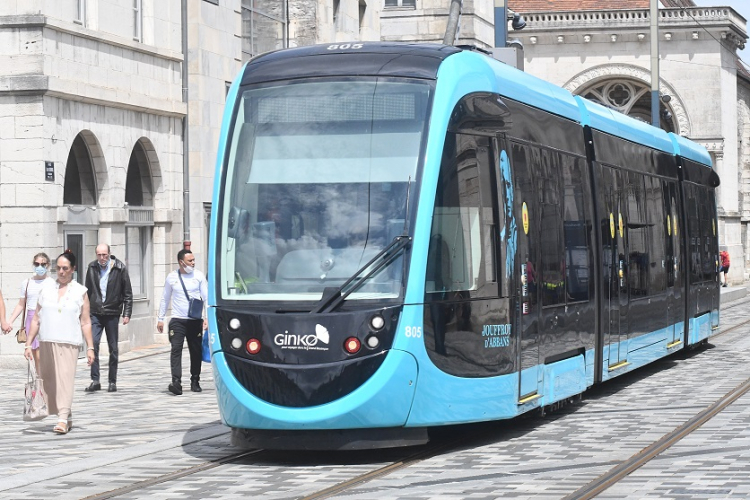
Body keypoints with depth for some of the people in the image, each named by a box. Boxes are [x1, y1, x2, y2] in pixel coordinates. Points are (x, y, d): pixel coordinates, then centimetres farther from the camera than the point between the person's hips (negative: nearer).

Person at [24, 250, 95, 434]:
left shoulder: (80, 292, 5)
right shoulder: (46, 289, 11)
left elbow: (85, 322, 4)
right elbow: (36, 319, 13)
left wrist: (90, 347, -1)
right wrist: (28, 344, 9)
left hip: (68, 343, -4)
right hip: (46, 342, 4)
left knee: (65, 379, -15)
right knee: (50, 382, 7)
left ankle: (63, 419, -21)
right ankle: (67, 417, 21)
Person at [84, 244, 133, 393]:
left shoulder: (120, 268, -4)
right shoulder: (92, 268, 3)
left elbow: (127, 293, 0)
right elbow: (88, 291, 13)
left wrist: (126, 313, -6)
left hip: (112, 313, -1)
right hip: (95, 313, 1)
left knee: (113, 348, 5)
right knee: (93, 343, -13)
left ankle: (112, 381, 15)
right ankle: (95, 380, -10)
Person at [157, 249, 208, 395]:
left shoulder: (199, 276, 3)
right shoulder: (171, 277, 4)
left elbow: (206, 298, 3)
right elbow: (165, 299, 12)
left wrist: (207, 317, -7)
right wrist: (161, 319, 11)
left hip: (195, 321, 1)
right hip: (177, 320, -1)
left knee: (196, 351, 6)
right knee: (176, 349, -14)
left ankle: (195, 381, 20)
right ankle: (176, 382, -23)